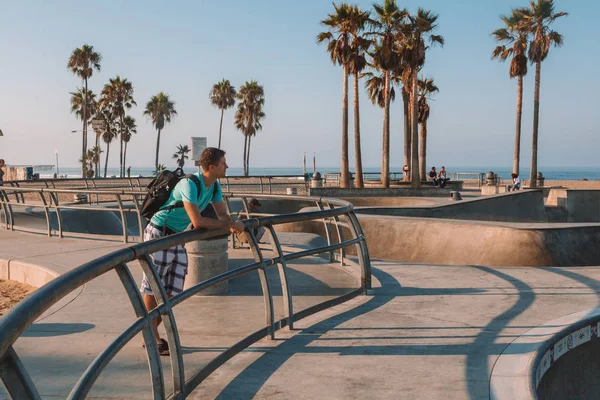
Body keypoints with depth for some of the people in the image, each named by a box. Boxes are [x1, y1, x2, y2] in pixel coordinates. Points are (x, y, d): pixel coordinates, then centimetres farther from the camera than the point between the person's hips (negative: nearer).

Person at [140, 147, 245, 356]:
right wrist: (229, 224, -25)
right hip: (158, 234, -8)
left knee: (172, 290, 8)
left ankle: (150, 334, 21)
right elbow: (197, 222, -33)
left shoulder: (215, 187, 0)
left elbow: (223, 215, 3)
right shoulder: (189, 184, -27)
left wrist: (233, 225, -20)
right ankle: (153, 338, 10)